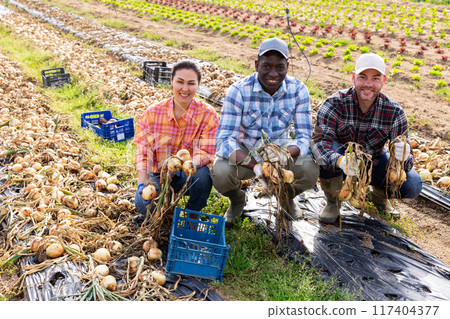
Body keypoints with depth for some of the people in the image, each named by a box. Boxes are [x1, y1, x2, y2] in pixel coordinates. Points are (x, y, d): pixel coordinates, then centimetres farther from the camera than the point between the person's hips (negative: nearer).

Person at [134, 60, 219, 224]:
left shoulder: (207, 115, -13)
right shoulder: (153, 113, -9)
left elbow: (206, 153, -18)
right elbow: (143, 151, -10)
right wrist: (143, 184, -24)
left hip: (188, 175, 0)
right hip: (158, 174, 0)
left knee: (202, 174, -34)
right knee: (144, 203, -28)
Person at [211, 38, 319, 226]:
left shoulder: (298, 90, -14)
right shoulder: (238, 91, -21)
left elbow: (304, 137, -15)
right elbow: (224, 138, -26)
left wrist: (286, 153, -41)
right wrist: (255, 166, -43)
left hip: (281, 149, 2)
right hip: (244, 152, -1)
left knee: (310, 171, -27)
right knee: (220, 173, -32)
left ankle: (288, 197, 12)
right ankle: (237, 200, 9)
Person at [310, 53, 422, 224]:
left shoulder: (394, 112, -18)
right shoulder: (335, 104, -25)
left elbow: (404, 155, -20)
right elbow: (319, 141, -37)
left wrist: (403, 157, -46)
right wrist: (340, 162, -57)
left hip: (375, 162, 2)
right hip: (341, 162, -2)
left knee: (412, 185, -21)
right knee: (328, 150, -36)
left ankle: (378, 195, 15)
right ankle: (333, 201, -7)